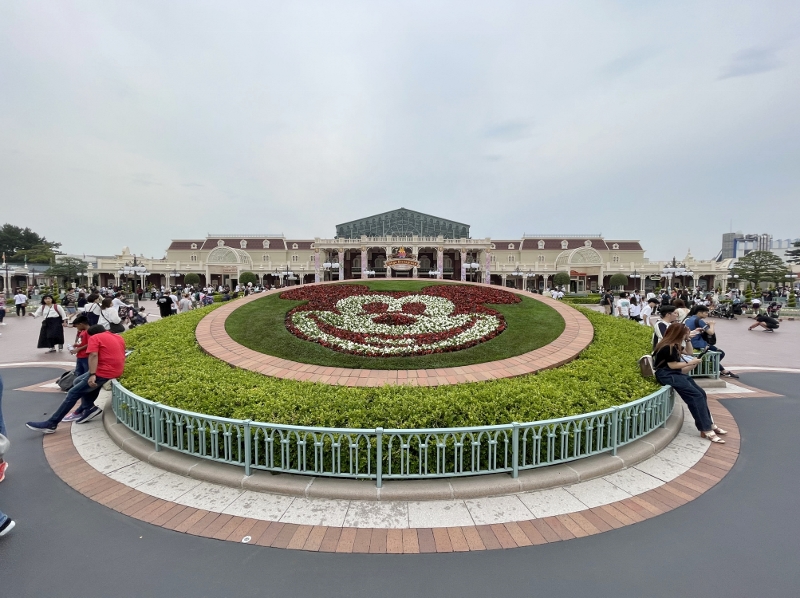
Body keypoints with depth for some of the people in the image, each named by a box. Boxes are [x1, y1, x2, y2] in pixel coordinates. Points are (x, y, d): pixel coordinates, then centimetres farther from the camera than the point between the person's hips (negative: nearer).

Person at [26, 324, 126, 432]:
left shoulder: (95, 338, 0)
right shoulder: (119, 337, 20)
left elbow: (93, 355, -14)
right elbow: (121, 354, 21)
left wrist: (92, 374, -23)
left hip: (104, 372, -8)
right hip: (116, 371, 8)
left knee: (73, 393, 0)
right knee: (78, 382, 23)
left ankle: (51, 424, 2)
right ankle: (87, 408, 13)